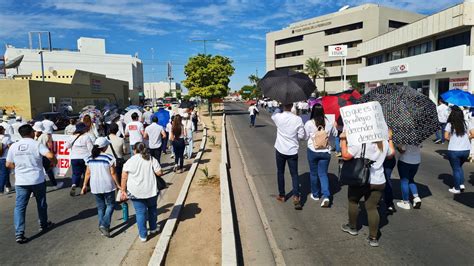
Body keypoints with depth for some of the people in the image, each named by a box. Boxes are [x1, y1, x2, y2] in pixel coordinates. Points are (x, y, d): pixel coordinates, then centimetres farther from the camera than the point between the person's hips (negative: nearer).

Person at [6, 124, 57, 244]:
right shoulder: (37, 144, -9)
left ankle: (19, 234, -2)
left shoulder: (13, 146, 3)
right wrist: (54, 161, -3)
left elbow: (8, 164, 8)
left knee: (19, 207, 5)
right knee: (41, 203, 17)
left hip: (21, 182, 2)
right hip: (38, 180, -2)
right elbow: (50, 156, -24)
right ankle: (43, 225, 32)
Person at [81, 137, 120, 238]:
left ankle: (102, 227, 23)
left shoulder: (90, 158, 0)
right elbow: (113, 173, -11)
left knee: (100, 206, 17)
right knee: (110, 205, 12)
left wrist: (84, 185, 15)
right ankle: (104, 225, -3)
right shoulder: (109, 158, -14)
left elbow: (88, 173, 4)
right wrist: (118, 185, -1)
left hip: (95, 187, 4)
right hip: (108, 186, -4)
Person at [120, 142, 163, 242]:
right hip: (151, 190, 1)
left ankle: (143, 235, 15)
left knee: (140, 212, 8)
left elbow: (124, 177, -3)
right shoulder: (152, 159, -1)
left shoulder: (130, 161, -1)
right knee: (152, 208, 23)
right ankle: (153, 228, 37)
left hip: (136, 192, -1)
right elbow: (159, 173, -8)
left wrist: (123, 191, 4)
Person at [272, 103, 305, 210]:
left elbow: (273, 115, 14)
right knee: (294, 174, 7)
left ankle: (281, 195, 24)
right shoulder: (298, 119, -10)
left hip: (280, 150, 0)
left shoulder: (278, 117, -12)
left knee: (280, 172, 16)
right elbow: (301, 136, -3)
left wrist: (279, 109, 10)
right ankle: (296, 196, -7)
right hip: (293, 150, 0)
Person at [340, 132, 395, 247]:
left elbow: (346, 156, -19)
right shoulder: (384, 143, 1)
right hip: (379, 182, 4)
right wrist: (390, 139, 32)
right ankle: (373, 238, 9)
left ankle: (352, 227, 35)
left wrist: (343, 139, -10)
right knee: (372, 207, 9)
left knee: (353, 201, 19)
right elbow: (391, 154, 20)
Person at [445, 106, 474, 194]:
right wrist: (466, 138, 18)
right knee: (459, 167, 24)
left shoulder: (450, 124, -8)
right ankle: (462, 184, 15)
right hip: (466, 150, 4)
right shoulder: (467, 123, 1)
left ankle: (457, 188, 15)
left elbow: (446, 137, -9)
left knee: (456, 169, 9)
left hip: (454, 150, -4)